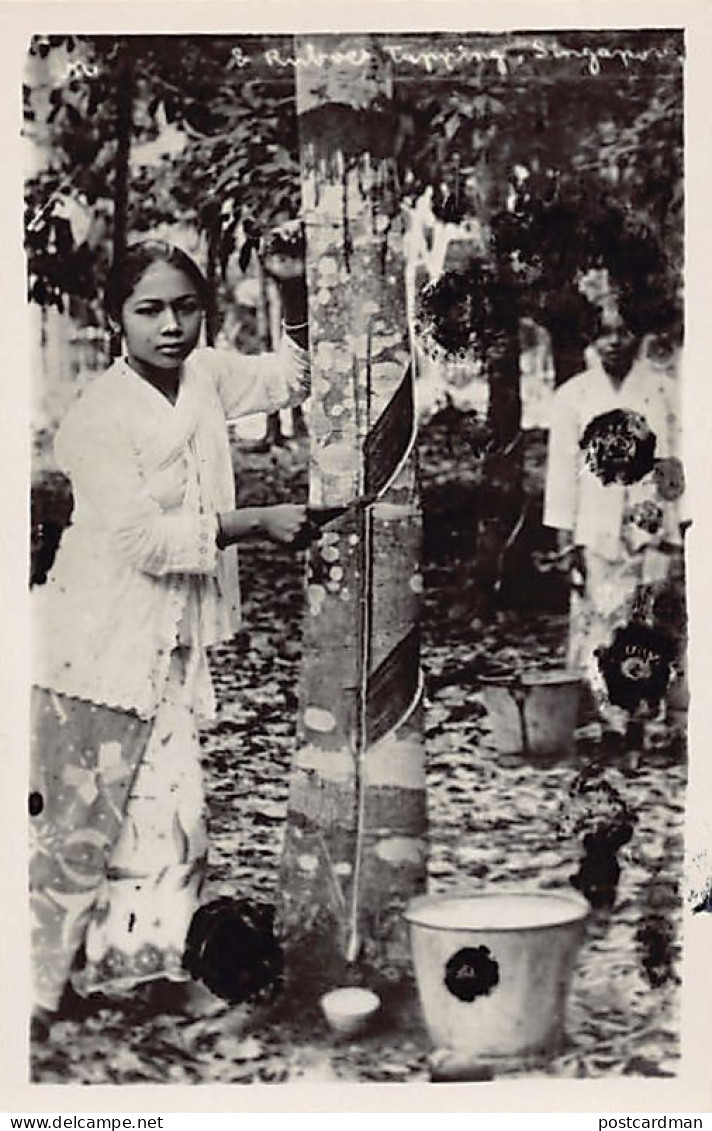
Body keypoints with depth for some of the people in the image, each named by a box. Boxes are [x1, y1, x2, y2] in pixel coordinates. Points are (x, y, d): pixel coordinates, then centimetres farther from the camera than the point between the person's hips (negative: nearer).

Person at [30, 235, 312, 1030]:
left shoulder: (205, 375, 4)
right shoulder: (99, 414, -17)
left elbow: (292, 379, 20)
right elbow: (143, 537, -22)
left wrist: (294, 297, 4)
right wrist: (258, 524, -19)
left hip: (173, 648, 7)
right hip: (99, 645, -7)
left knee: (170, 823, 8)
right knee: (81, 829, 2)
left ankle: (127, 974, 25)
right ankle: (39, 989, 19)